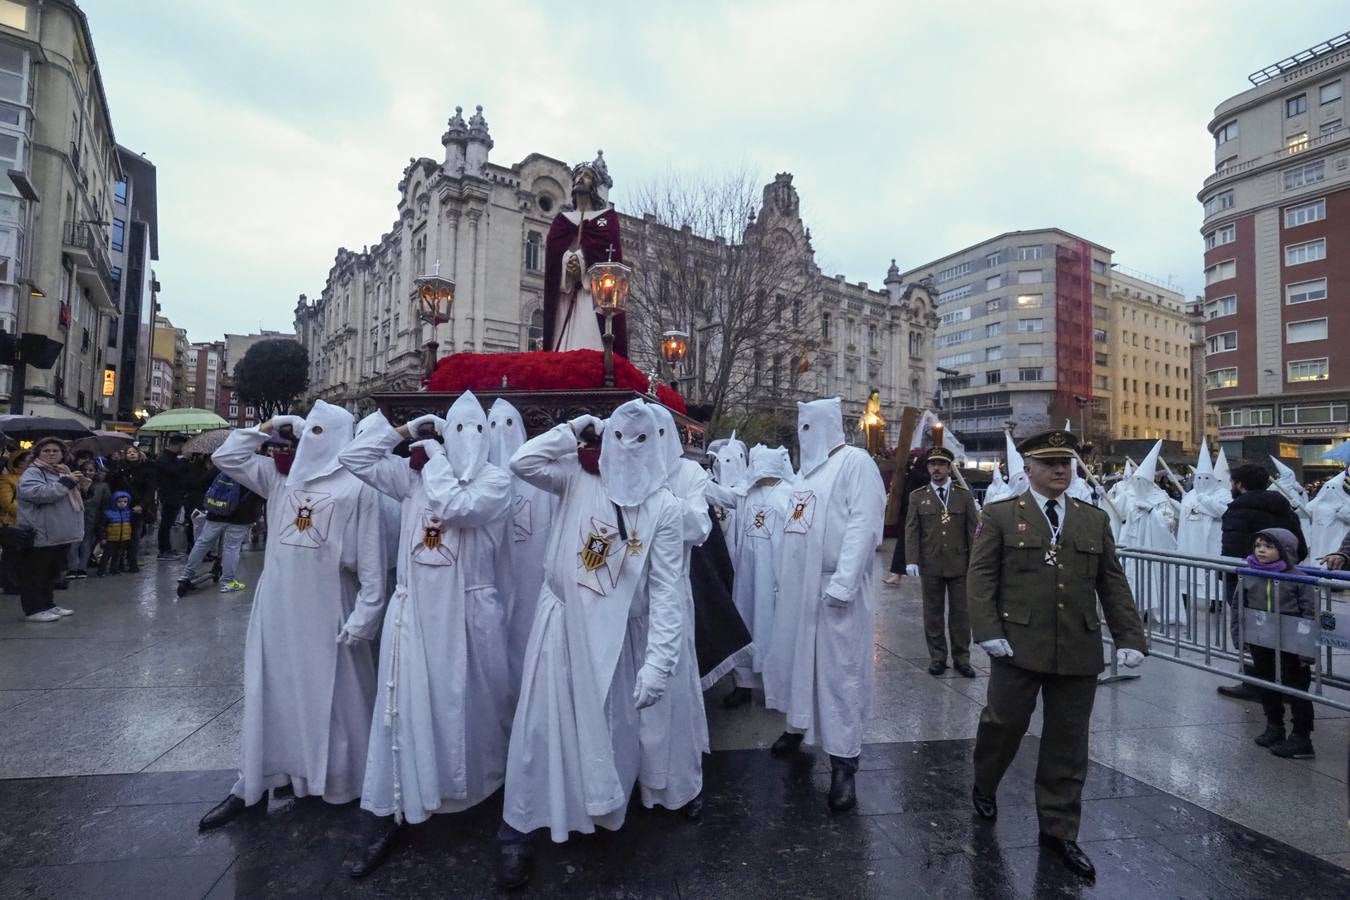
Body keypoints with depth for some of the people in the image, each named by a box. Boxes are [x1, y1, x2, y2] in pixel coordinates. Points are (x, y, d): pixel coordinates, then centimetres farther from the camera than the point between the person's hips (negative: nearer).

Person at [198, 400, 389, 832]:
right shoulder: (281, 477, 8)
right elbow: (226, 458, 15)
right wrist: (266, 427, 6)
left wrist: (363, 617, -16)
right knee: (269, 693, 15)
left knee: (331, 700, 7)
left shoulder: (356, 488, -11)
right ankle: (252, 786, 29)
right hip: (276, 607, 6)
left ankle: (342, 784, 26)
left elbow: (371, 562, -13)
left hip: (326, 613, -5)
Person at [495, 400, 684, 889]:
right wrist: (573, 429, -10)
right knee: (544, 722, 7)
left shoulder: (663, 506, -7)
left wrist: (658, 662, -15)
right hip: (561, 622, 0)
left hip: (616, 634, 1)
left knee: (610, 728, 16)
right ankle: (517, 830, 27)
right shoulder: (579, 478, -3)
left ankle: (603, 808, 45)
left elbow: (666, 590, -9)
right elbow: (521, 463, -14)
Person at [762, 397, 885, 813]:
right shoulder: (807, 467, 17)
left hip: (834, 587, -8)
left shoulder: (856, 462, -8)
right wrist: (784, 578, 14)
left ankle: (844, 763, 8)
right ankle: (797, 726, 36)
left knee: (838, 670, -2)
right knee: (794, 657, 16)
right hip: (798, 585, 8)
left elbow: (864, 524, -17)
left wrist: (842, 583, -23)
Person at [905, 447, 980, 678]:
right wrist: (912, 560, -8)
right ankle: (937, 657, 19)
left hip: (959, 564, 0)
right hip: (930, 565, 0)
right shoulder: (917, 496, 5)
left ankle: (961, 658, 20)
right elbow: (911, 530, 1)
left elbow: (973, 530, 4)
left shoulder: (964, 495, 5)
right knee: (933, 613, 8)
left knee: (961, 613, 7)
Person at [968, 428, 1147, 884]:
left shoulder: (1095, 520, 11)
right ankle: (984, 786, 35)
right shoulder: (999, 515, -1)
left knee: (1067, 742, 10)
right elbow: (981, 576, -5)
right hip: (1018, 644, -3)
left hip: (1079, 651, 3)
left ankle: (1059, 829, 26)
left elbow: (1113, 585, 10)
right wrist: (988, 631, -14)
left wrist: (1130, 638, 2)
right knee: (1004, 722, 6)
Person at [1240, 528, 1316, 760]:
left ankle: (1301, 737, 18)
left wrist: (1308, 648, -12)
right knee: (1266, 687, 16)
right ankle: (1274, 727, 32)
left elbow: (1310, 613, -10)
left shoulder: (1297, 577, -12)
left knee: (1295, 689, 6)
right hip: (1260, 644, 4)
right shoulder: (1249, 576, -1)